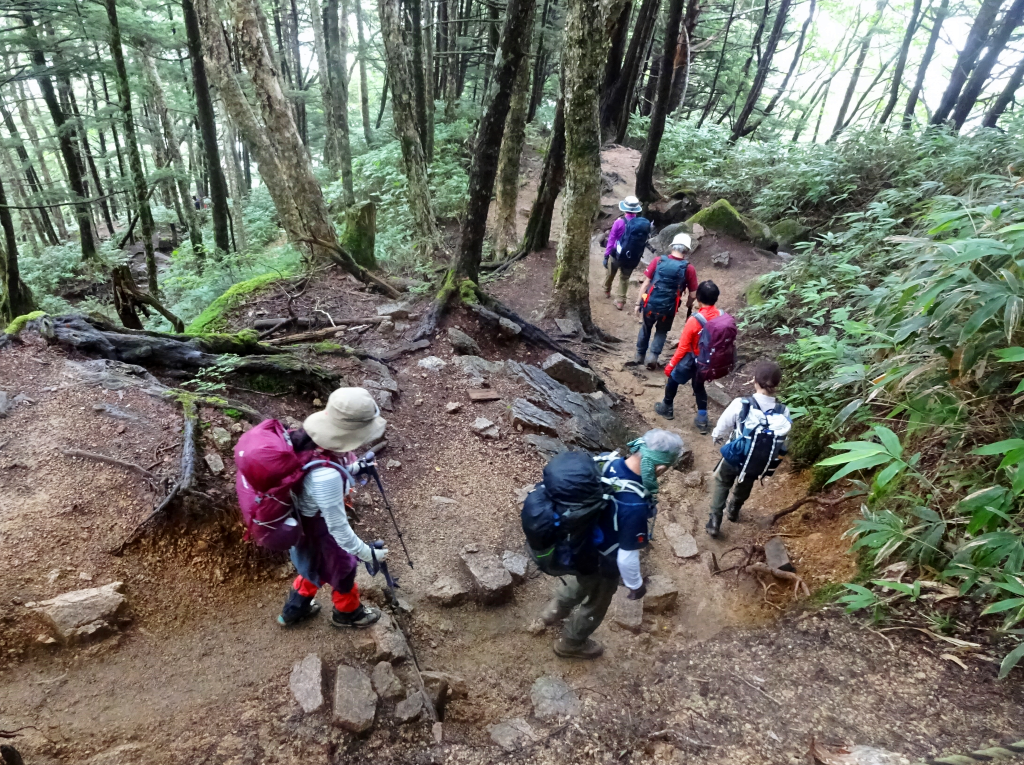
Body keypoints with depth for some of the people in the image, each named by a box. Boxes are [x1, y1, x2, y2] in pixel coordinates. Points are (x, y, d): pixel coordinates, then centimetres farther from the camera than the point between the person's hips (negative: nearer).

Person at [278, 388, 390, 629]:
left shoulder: (312, 438, -22)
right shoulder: (326, 477, -44)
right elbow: (338, 528, -31)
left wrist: (353, 468, 11)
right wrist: (369, 553, -18)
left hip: (302, 519, 7)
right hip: (318, 528, -7)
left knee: (315, 565, 34)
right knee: (342, 568, 24)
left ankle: (294, 610, 60)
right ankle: (348, 613, 55)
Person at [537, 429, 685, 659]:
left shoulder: (609, 462, -21)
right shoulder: (635, 506, -42)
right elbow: (627, 557, -31)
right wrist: (635, 584, -11)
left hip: (579, 544, 6)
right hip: (602, 562, -6)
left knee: (581, 580, 38)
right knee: (596, 604, 26)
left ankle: (555, 611, 64)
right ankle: (571, 643, 54)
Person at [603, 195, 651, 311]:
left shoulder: (619, 222, -18)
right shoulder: (644, 224, -8)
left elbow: (611, 240, -14)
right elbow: (644, 241, -2)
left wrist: (606, 256, -8)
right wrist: (637, 254, 11)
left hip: (618, 255, -2)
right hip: (633, 258, 2)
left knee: (611, 273, 25)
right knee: (625, 278, 17)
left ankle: (607, 290, 46)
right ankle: (620, 301, 17)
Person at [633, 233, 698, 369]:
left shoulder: (658, 261, -5)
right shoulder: (689, 269, -8)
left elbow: (646, 283, -5)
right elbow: (693, 295, -3)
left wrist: (638, 303, 2)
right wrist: (689, 307, 17)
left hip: (650, 304, 1)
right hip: (668, 309, -1)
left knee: (645, 328, 27)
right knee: (661, 332, 26)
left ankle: (639, 356, 36)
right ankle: (653, 357, 13)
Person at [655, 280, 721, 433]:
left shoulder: (694, 320, -30)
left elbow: (683, 347, -21)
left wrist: (671, 365, -8)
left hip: (692, 360, -5)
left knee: (673, 378, 22)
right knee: (699, 386, 25)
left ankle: (667, 408, 40)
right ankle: (702, 420, 27)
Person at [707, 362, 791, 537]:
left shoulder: (740, 405, -27)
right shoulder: (783, 412, -20)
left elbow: (722, 427, -9)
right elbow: (783, 440, -3)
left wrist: (716, 437, 14)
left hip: (735, 457, -2)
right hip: (759, 464, 3)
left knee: (722, 482, 28)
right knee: (744, 486, 33)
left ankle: (714, 521, 24)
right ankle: (733, 510, 58)